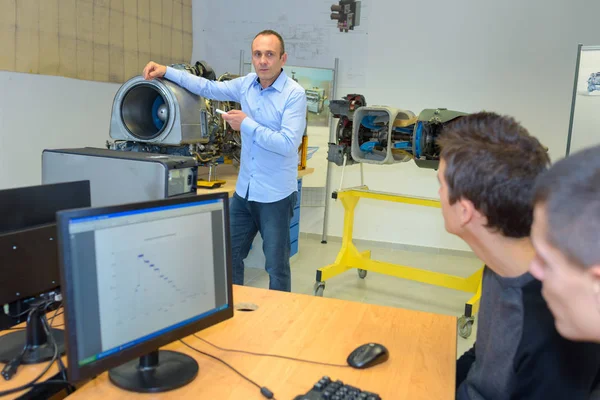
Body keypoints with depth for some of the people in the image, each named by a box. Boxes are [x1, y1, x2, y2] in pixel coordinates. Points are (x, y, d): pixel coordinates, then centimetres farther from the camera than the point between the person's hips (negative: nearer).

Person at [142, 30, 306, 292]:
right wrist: (166, 71, 5)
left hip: (275, 195, -6)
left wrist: (247, 125, -16)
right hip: (244, 191, 7)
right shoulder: (247, 84, 5)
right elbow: (208, 88, 12)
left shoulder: (294, 94, -14)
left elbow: (288, 143, -22)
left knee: (276, 267, 7)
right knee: (229, 258, 16)